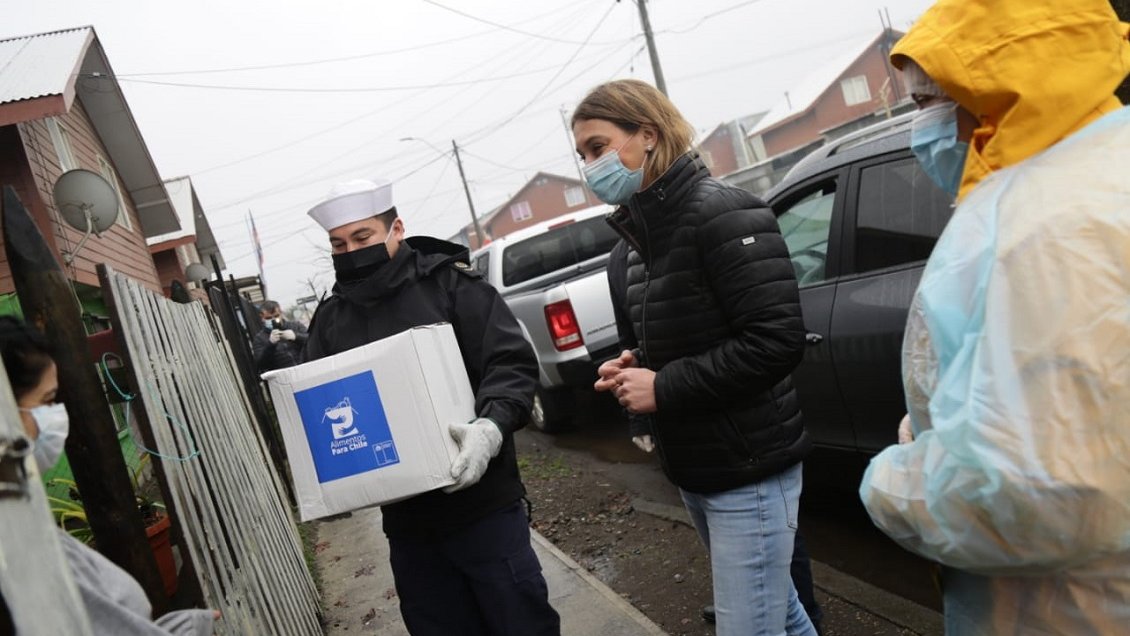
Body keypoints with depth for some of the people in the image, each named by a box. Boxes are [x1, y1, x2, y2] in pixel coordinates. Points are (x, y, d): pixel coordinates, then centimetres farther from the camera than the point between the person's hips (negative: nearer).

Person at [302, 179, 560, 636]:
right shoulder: (330, 320, 8)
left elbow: (512, 362, -11)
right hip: (406, 519, 4)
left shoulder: (448, 282, -6)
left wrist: (490, 427, -29)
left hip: (481, 503, -4)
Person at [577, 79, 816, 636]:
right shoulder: (628, 248, 10)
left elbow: (777, 339, -24)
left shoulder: (721, 213, -16)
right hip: (690, 471, 8)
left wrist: (663, 389, -21)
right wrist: (626, 371, -3)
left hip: (748, 471, -8)